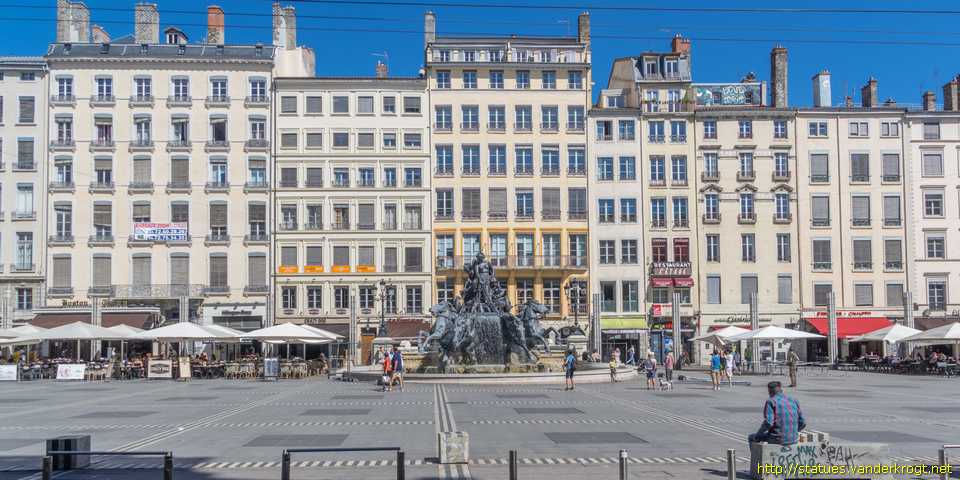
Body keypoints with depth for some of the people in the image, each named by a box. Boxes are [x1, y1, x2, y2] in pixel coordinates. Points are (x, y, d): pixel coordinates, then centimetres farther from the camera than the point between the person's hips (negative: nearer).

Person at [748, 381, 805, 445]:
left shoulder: (771, 401, -9)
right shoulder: (793, 401, 8)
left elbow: (768, 423, -20)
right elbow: (802, 423, 7)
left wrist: (757, 435, -6)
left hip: (777, 439, -6)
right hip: (793, 440, 6)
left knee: (751, 437, 20)